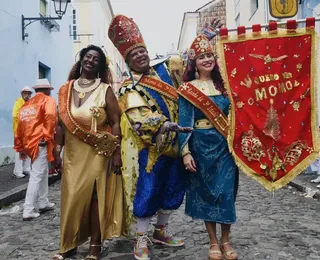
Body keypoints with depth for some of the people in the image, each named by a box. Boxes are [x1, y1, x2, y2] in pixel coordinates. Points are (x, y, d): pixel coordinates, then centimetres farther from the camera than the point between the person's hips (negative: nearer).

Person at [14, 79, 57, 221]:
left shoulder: (27, 104, 20)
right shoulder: (48, 100, 1)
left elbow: (20, 127, 16)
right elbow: (50, 115, -22)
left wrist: (20, 147, 19)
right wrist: (48, 136, -13)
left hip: (28, 143, 8)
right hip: (40, 143, -8)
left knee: (43, 172, 20)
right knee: (36, 176, -5)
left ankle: (44, 203, 28)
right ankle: (28, 210, -4)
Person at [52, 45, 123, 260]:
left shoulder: (105, 90, -4)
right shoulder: (66, 90, 7)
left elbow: (115, 123, -7)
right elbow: (61, 123, 8)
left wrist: (116, 152, -12)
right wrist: (57, 151, 5)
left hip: (98, 153, -3)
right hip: (73, 153, 3)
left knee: (95, 197, 2)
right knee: (72, 198, 7)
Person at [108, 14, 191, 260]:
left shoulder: (162, 70, 8)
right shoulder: (129, 88, -10)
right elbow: (140, 118, -25)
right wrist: (169, 125, -36)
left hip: (171, 145, 7)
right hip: (148, 148, -7)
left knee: (172, 188, 15)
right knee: (147, 192, 0)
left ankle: (161, 231, 34)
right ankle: (141, 240, 16)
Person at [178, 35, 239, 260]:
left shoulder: (224, 84, 8)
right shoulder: (187, 89, -2)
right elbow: (184, 122, -6)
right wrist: (185, 152, -13)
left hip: (225, 144, 2)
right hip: (202, 146, -2)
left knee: (226, 191, 2)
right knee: (205, 191, 6)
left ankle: (226, 241, 19)